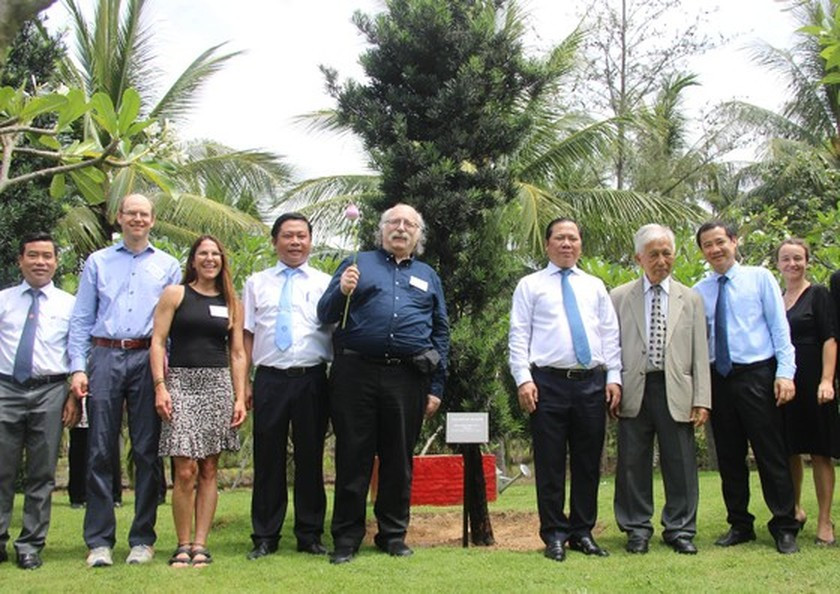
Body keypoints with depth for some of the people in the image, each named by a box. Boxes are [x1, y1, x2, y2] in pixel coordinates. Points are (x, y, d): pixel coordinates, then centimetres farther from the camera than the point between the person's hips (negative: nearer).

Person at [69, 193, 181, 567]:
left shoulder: (168, 266, 13)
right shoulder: (97, 262, 14)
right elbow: (81, 319, 10)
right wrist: (78, 367, -1)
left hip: (148, 360, 0)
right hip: (105, 357, 0)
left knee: (146, 451, 1)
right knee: (101, 451, -2)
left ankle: (142, 539, 9)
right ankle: (99, 541, 5)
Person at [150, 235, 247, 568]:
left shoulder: (231, 303, 14)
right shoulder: (175, 294, 6)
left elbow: (237, 354, 13)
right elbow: (157, 342, 0)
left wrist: (240, 397, 4)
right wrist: (160, 386, -10)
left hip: (219, 385, 3)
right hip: (181, 382, -3)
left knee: (209, 470, 3)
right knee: (186, 471, -8)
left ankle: (201, 544, 8)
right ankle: (183, 545, 2)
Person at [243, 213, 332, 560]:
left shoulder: (325, 284, 9)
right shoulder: (257, 283, 12)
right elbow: (247, 335, 8)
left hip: (312, 380, -1)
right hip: (270, 379, 1)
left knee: (310, 457, 6)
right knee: (267, 457, 5)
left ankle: (310, 535, 18)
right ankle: (265, 537, 15)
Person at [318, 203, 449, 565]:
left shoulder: (428, 276, 18)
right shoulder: (357, 265, 12)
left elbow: (441, 333, 16)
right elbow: (324, 315, 6)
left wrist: (436, 388, 8)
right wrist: (342, 292, -15)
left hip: (407, 378, 2)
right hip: (356, 373, -2)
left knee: (399, 459, 9)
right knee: (352, 457, 2)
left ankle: (393, 534, 21)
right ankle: (346, 538, 12)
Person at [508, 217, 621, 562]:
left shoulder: (595, 286, 17)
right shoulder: (530, 286, 8)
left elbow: (610, 335, 13)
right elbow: (518, 336, 1)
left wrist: (614, 377, 2)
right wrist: (523, 379, -10)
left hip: (592, 382, 3)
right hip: (548, 382, -3)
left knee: (588, 463, 8)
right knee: (550, 463, 1)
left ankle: (582, 533, 18)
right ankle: (555, 534, 11)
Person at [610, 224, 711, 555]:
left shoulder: (691, 299, 11)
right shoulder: (619, 298, 8)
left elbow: (700, 354, 7)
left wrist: (702, 400, -1)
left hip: (675, 392, 1)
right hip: (634, 392, 0)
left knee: (681, 464, 3)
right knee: (633, 465, 4)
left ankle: (680, 530, 16)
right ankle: (637, 529, 17)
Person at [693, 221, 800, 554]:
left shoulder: (760, 278, 4)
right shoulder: (698, 292, 9)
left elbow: (779, 327, 0)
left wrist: (785, 372, -10)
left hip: (757, 375, -3)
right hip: (718, 378, 3)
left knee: (771, 454, 0)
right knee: (729, 457, 9)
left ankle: (784, 528, 10)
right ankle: (739, 525, 20)